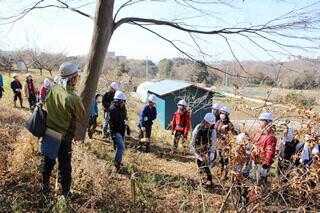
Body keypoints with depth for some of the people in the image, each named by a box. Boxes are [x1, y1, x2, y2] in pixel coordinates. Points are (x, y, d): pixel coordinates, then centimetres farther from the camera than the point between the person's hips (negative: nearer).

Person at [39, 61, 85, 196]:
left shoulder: (52, 90, -6)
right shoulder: (73, 98, -24)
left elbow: (44, 105, 9)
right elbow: (82, 114, -8)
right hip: (64, 136, -6)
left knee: (47, 160, 22)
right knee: (64, 164, 9)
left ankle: (45, 185, 40)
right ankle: (65, 193, 21)